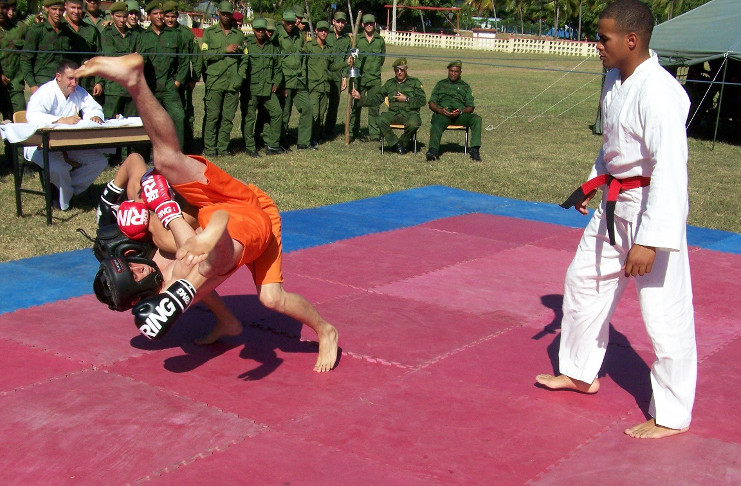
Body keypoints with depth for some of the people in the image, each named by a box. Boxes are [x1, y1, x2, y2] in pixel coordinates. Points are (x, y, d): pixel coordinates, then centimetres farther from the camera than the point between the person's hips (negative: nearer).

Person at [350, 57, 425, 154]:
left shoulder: (415, 82, 13)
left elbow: (422, 100, 3)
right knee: (381, 120, -31)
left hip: (410, 113, -3)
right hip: (393, 113, 3)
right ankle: (396, 143, -14)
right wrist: (360, 97, 10)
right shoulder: (389, 83, 22)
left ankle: (403, 142, -6)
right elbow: (376, 99, 21)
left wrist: (406, 99, -6)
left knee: (413, 124, -39)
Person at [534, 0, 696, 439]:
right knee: (584, 280, 20)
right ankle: (581, 373, 40)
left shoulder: (658, 93, -24)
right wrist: (593, 184, 22)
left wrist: (649, 240, -31)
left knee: (665, 311, -2)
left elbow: (670, 169, -29)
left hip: (653, 209, -10)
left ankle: (671, 416, 14)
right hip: (615, 205, 10)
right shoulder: (615, 80, 5)